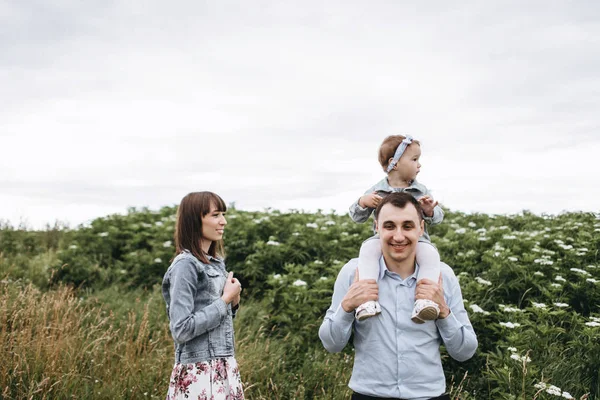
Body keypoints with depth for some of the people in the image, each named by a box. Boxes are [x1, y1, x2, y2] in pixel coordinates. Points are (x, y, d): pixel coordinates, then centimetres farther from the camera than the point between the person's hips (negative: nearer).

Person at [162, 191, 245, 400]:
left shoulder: (216, 262, 10)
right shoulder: (185, 265, -13)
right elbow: (181, 330, -20)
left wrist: (233, 302, 0)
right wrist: (224, 300, -14)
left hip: (224, 369, 8)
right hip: (198, 374, -8)